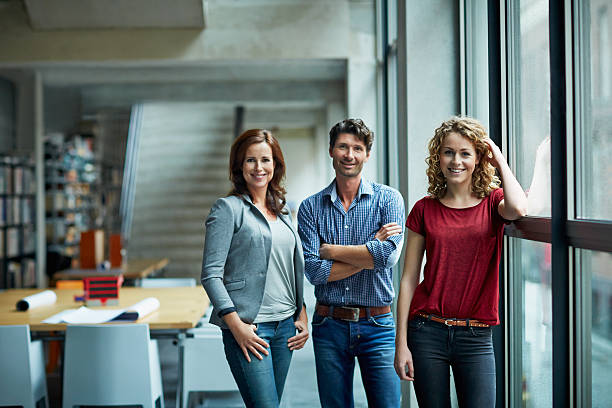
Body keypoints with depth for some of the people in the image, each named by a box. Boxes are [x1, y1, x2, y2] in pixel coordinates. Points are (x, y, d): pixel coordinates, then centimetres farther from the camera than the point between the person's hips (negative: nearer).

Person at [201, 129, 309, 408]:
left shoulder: (282, 212, 15)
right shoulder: (228, 208, -5)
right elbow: (211, 274, -10)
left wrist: (302, 314, 11)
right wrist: (236, 326, -16)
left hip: (284, 326, 6)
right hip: (248, 327, -6)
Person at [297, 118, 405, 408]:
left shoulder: (388, 199, 0)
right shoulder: (311, 207, 3)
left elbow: (389, 255, -17)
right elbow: (314, 271, -9)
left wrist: (332, 250, -8)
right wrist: (371, 250, -11)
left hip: (377, 326, -1)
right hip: (329, 326, 2)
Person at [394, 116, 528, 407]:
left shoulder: (492, 202, 4)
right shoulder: (425, 209, 4)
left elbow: (518, 209, -23)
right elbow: (408, 279, 3)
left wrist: (500, 161, -7)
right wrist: (401, 342, -1)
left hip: (476, 336, 0)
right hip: (428, 331, 1)